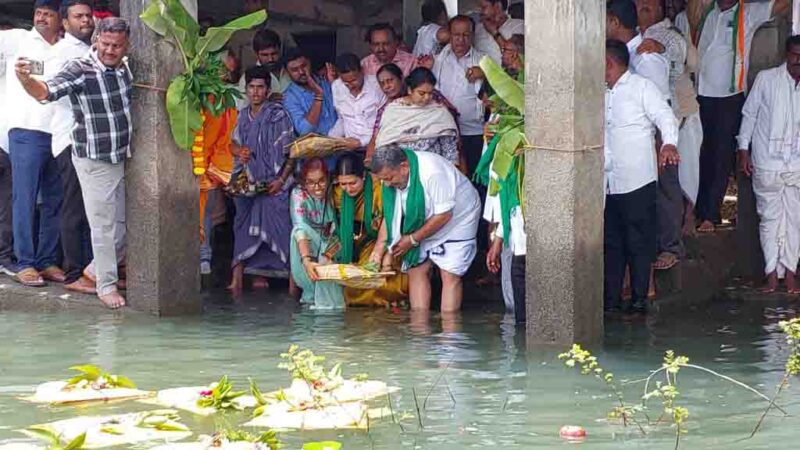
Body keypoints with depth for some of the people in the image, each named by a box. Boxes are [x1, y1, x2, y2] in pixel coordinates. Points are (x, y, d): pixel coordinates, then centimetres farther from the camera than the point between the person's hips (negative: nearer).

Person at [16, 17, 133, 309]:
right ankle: (106, 285, 14)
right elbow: (46, 91, -32)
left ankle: (98, 269, 34)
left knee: (125, 221, 14)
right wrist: (26, 80, -51)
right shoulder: (80, 71, -18)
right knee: (103, 225, -1)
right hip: (95, 162, -7)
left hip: (125, 159, 7)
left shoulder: (127, 69, 2)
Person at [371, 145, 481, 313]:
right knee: (416, 269, -3)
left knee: (450, 274, -12)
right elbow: (390, 215, -5)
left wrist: (413, 239, -22)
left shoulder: (432, 171, -35)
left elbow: (444, 215, -29)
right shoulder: (391, 174, -12)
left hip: (457, 219, -7)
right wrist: (386, 249, -15)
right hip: (424, 224, 7)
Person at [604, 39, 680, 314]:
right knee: (612, 242, 9)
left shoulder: (642, 88, -3)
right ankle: (611, 298, 14)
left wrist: (669, 143, -31)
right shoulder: (603, 94, 18)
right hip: (609, 183, 7)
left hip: (637, 181, -7)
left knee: (639, 242, -2)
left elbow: (666, 117, -14)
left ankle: (639, 299, 3)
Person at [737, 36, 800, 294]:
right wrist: (743, 150, 1)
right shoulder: (766, 79, -2)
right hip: (766, 164, -2)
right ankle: (773, 272, 10)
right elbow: (750, 114, 4)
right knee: (770, 217, 4)